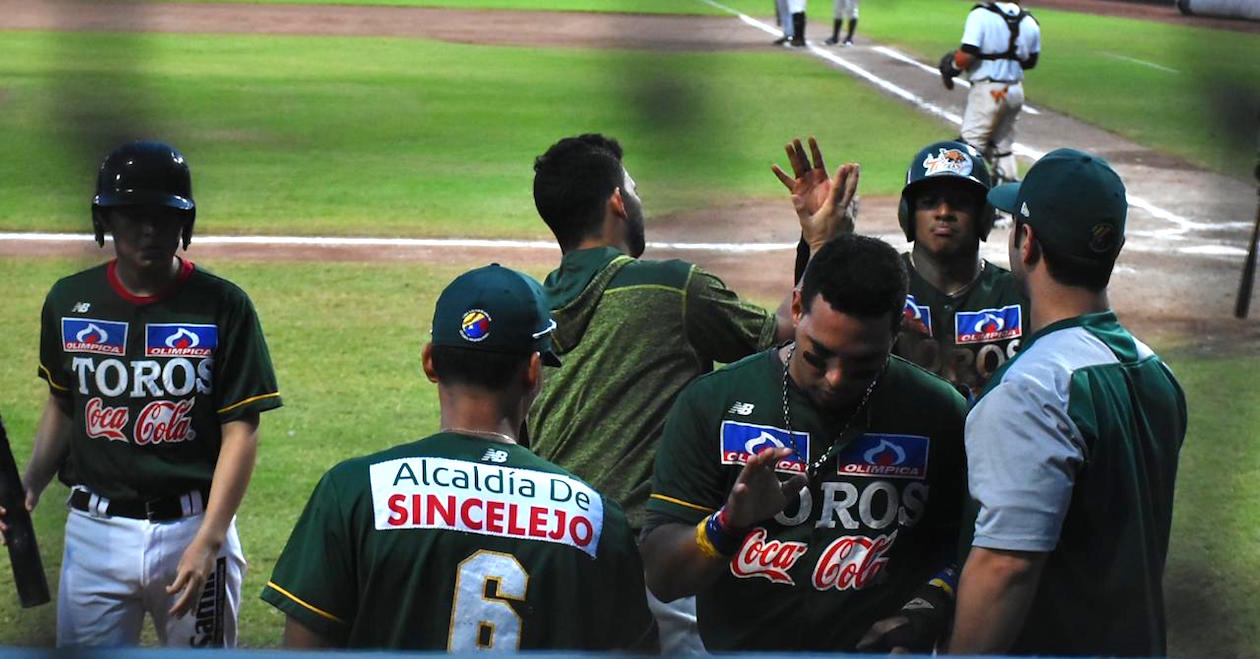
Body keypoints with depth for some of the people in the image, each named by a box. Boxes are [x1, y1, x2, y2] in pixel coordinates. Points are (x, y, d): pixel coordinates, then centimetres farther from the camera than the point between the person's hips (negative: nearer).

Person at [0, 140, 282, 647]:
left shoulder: (223, 306, -5)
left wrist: (208, 541, -15)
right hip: (94, 529, 3)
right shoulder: (69, 300, 5)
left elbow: (240, 431, -7)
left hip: (192, 526, -2)